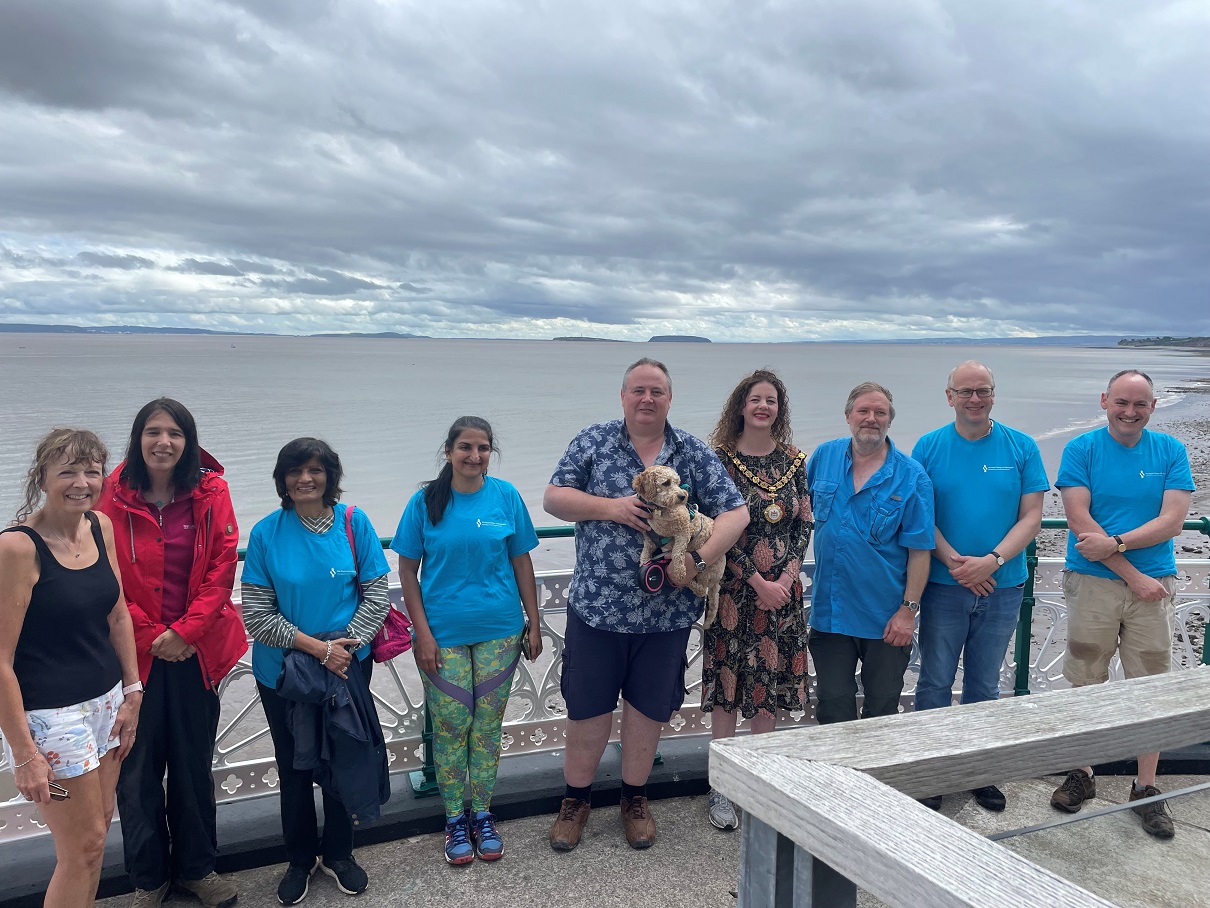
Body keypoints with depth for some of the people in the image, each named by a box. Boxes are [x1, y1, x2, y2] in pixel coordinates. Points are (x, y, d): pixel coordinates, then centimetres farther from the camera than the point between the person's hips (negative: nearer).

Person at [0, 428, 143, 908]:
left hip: (105, 701, 6)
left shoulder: (101, 527, 1)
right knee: (85, 843, 5)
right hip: (50, 716, -6)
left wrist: (131, 693, 9)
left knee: (96, 829, 16)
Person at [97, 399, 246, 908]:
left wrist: (185, 631, -12)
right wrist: (149, 635, -10)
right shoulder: (113, 496, -6)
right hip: (134, 651, -1)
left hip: (195, 650, 1)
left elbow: (222, 566, -6)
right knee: (137, 768, 7)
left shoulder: (210, 492, -3)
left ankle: (196, 867, 32)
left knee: (194, 761, 13)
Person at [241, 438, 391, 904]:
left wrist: (346, 645, -17)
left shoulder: (354, 522, -8)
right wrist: (318, 648, -18)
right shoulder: (266, 533, -10)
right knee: (294, 767, 14)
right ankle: (300, 859, 36)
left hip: (348, 665, 1)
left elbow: (376, 594, -5)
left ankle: (338, 854, 36)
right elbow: (257, 614, -11)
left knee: (343, 760, 14)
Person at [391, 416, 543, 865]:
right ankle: (455, 820, 24)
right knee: (450, 727, 6)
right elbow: (407, 570, -2)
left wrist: (534, 623, 4)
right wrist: (422, 632, -8)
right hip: (443, 634, -1)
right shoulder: (426, 501, -5)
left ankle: (482, 814, 28)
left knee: (488, 726, 10)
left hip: (499, 632, 1)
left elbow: (522, 562, 4)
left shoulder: (506, 496, -1)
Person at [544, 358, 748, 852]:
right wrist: (609, 506, -17)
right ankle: (576, 799, 30)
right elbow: (553, 498, -2)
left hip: (666, 611, 1)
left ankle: (634, 798, 35)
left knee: (648, 709, 14)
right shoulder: (593, 441, 1)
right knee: (587, 708, 9)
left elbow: (736, 512, -2)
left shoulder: (694, 453, 1)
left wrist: (699, 559, -17)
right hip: (596, 607, -1)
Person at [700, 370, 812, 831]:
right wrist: (759, 583, -12)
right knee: (726, 684, 2)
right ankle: (722, 787, 14)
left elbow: (805, 523, 6)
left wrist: (787, 576, -8)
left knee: (770, 682, 10)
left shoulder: (794, 460, 6)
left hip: (781, 590, 4)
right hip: (733, 589, -3)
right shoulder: (721, 459, -6)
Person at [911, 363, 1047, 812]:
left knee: (985, 684, 13)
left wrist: (993, 561, -16)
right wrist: (955, 562, -16)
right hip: (943, 586, -1)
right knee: (935, 682, 4)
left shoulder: (1022, 448, 1)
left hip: (1002, 586, 1)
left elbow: (1031, 517, -2)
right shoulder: (929, 447, -1)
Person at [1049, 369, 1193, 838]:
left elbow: (1172, 521, -5)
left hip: (1154, 587, 2)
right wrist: (1133, 575, -12)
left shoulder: (1170, 451, 4)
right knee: (1085, 684, 7)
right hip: (1092, 584, -1)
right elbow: (1079, 520, -10)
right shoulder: (1081, 449, -2)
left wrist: (1115, 543, -18)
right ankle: (1081, 774, 23)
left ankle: (1146, 788, 19)